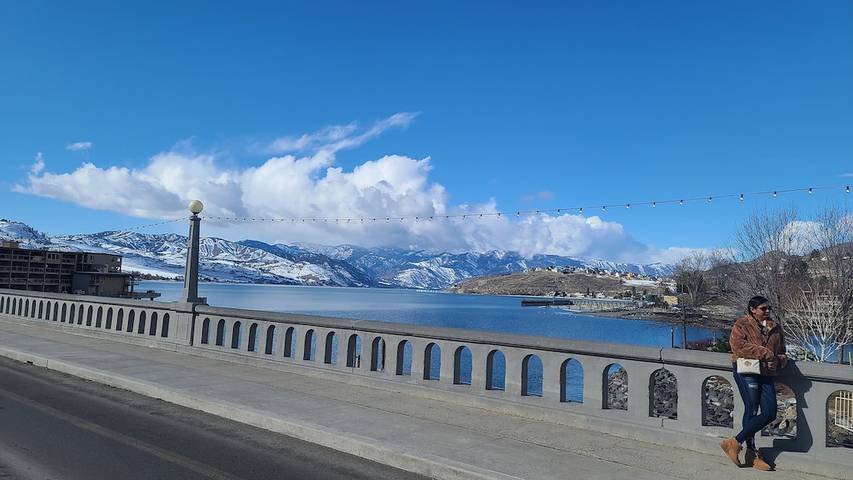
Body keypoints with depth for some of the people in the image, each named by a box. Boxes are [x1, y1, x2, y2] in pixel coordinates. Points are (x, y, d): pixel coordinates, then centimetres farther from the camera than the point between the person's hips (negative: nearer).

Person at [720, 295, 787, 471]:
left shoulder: (776, 328, 18)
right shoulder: (742, 324, 0)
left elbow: (782, 354, 21)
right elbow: (738, 345, -17)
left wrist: (778, 360, -3)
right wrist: (765, 353, -17)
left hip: (766, 374, 6)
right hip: (746, 371, -6)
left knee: (770, 413, -3)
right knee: (752, 410, -9)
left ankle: (736, 442, 5)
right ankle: (751, 453, 5)